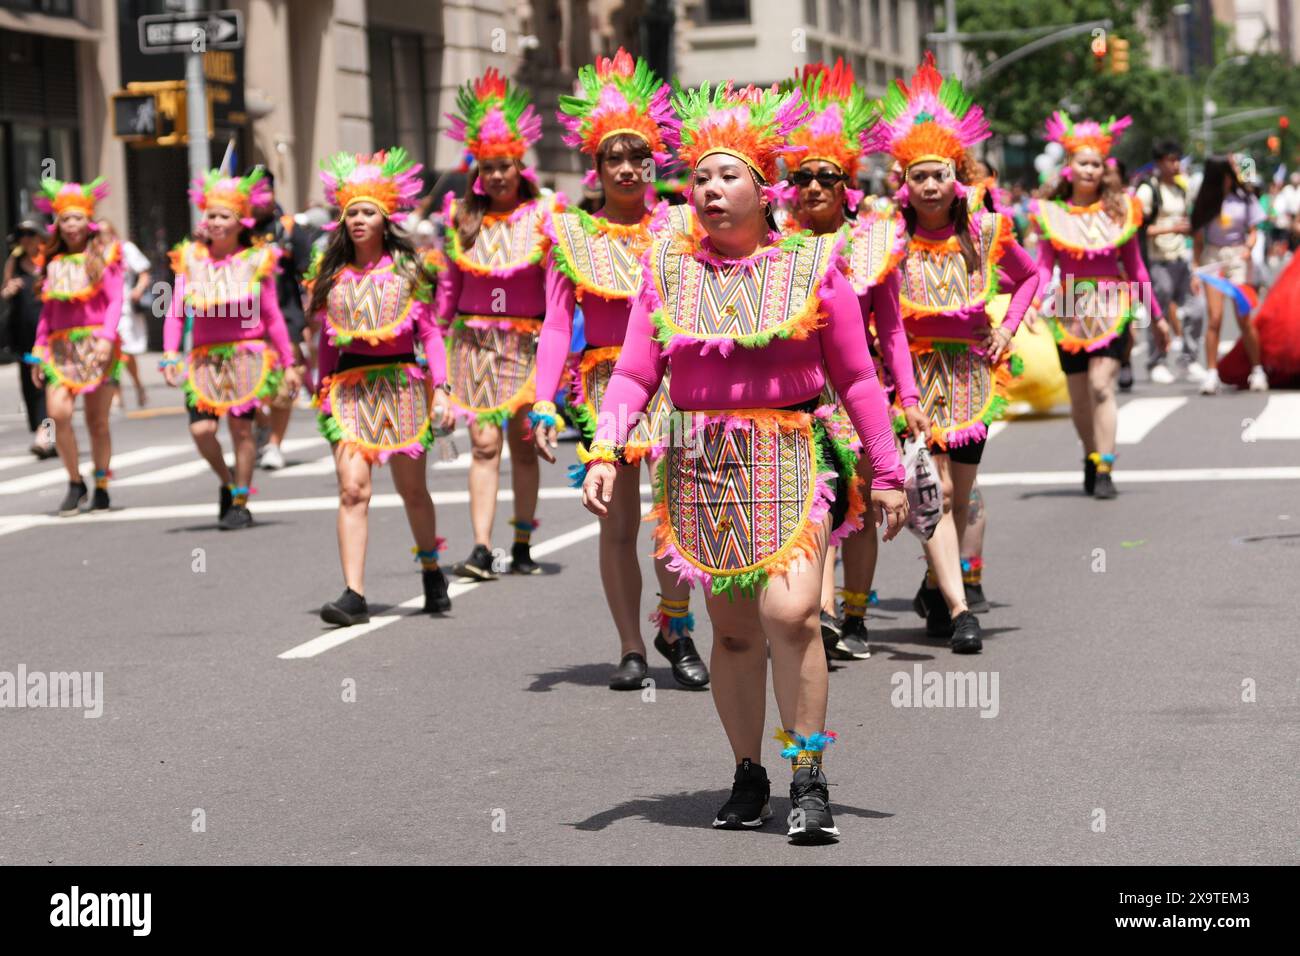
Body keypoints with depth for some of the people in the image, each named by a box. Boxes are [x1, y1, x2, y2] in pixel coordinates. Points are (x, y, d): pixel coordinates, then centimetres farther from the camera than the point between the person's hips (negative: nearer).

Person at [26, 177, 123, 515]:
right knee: (58, 412, -15)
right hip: (61, 347, 3)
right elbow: (47, 311, 17)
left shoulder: (104, 255, 3)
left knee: (97, 420, 1)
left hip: (96, 344, -3)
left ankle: (101, 487, 14)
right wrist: (38, 352, 14)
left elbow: (115, 301, -4)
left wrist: (107, 337, -17)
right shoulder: (53, 262, 14)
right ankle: (75, 483, 0)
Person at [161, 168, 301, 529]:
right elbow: (175, 310, 0)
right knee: (201, 429, -9)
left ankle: (240, 503, 10)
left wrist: (288, 363, 5)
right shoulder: (190, 259, 3)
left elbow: (272, 316, 4)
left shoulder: (256, 260, 0)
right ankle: (227, 482, 19)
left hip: (247, 353, -2)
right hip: (205, 356, 2)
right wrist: (170, 353, -13)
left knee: (241, 427, -4)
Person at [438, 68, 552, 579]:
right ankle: (481, 549, -12)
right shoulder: (462, 216, 5)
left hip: (527, 341, -1)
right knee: (484, 443, -6)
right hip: (475, 340, 1)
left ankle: (522, 547, 16)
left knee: (523, 443, 6)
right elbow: (449, 283, 11)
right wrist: (438, 335, 9)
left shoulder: (543, 216, -3)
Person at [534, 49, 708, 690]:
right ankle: (631, 648, 10)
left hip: (674, 381, 0)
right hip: (606, 383, 0)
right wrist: (544, 403, -8)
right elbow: (557, 324, 2)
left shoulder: (680, 227, 7)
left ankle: (675, 626, 9)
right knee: (618, 521, 1)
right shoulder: (572, 234, 4)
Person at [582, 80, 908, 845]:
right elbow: (634, 375, 7)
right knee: (732, 630, 6)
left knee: (791, 613, -18)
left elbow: (857, 380, 5)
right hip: (701, 464, 3)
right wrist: (605, 451, -8)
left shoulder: (812, 266, 1)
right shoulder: (668, 267, 7)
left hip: (791, 459, -2)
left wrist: (888, 475, 5)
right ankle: (748, 776, 20)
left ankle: (810, 780, -8)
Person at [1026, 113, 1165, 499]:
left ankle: (1104, 471, -15)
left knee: (1101, 387, -15)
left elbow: (1135, 267, 11)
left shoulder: (1121, 209, 4)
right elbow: (1044, 266, 0)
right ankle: (1091, 456, 32)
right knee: (1079, 396, 9)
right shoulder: (1052, 213, 2)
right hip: (1070, 308, 1)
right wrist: (1033, 303, -18)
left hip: (1110, 306, -1)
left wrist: (1157, 315, 15)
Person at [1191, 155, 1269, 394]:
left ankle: (1257, 371, 8)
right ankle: (1211, 373, -4)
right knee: (1214, 318, -7)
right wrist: (1197, 269, 2)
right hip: (1212, 258, 1)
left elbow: (1252, 232, 6)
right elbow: (1197, 239, 9)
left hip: (1238, 257, -1)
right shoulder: (1206, 202, 5)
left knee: (1244, 319, -5)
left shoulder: (1244, 199, 2)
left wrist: (1248, 247, -16)